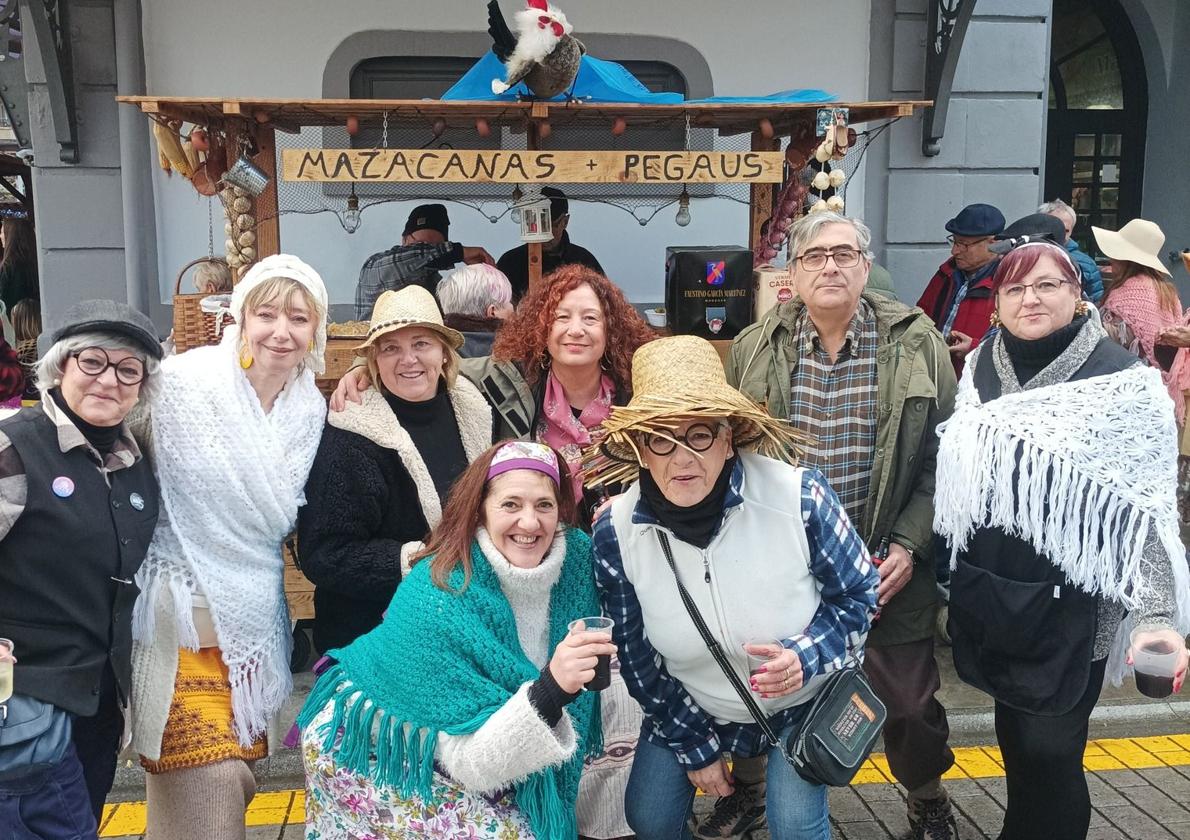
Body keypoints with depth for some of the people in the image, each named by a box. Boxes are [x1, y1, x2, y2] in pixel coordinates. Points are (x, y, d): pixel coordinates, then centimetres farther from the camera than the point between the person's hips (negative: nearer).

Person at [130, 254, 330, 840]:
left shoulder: (311, 409, 2)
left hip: (252, 611, 5)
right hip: (182, 607, -5)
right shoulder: (185, 381, -12)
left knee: (236, 774, 15)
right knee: (208, 780, -4)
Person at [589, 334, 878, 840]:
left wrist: (805, 656, -29)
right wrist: (694, 747, -1)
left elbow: (858, 596, -11)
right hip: (690, 706, 2)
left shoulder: (799, 497, -28)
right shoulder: (616, 532, -22)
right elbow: (634, 654, -7)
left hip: (803, 701, -2)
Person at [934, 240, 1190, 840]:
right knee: (1015, 737, 19)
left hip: (1068, 605, -4)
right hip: (984, 594, 5)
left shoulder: (1123, 381, -11)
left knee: (1049, 751, 1)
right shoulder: (980, 367, 3)